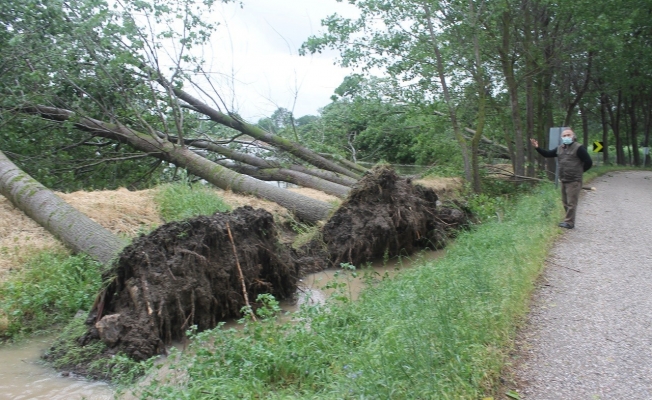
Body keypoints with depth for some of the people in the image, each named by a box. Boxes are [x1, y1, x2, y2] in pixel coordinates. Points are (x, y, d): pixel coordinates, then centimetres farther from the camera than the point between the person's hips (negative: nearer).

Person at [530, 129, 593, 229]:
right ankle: (569, 220, 24)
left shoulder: (579, 148, -10)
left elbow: (589, 162, -8)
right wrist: (537, 147, 2)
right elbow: (547, 154, 16)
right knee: (565, 202, 13)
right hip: (563, 180, 8)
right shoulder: (560, 149, 11)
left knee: (571, 202, -6)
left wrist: (579, 171, 2)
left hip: (574, 181, -7)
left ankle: (569, 222, -1)